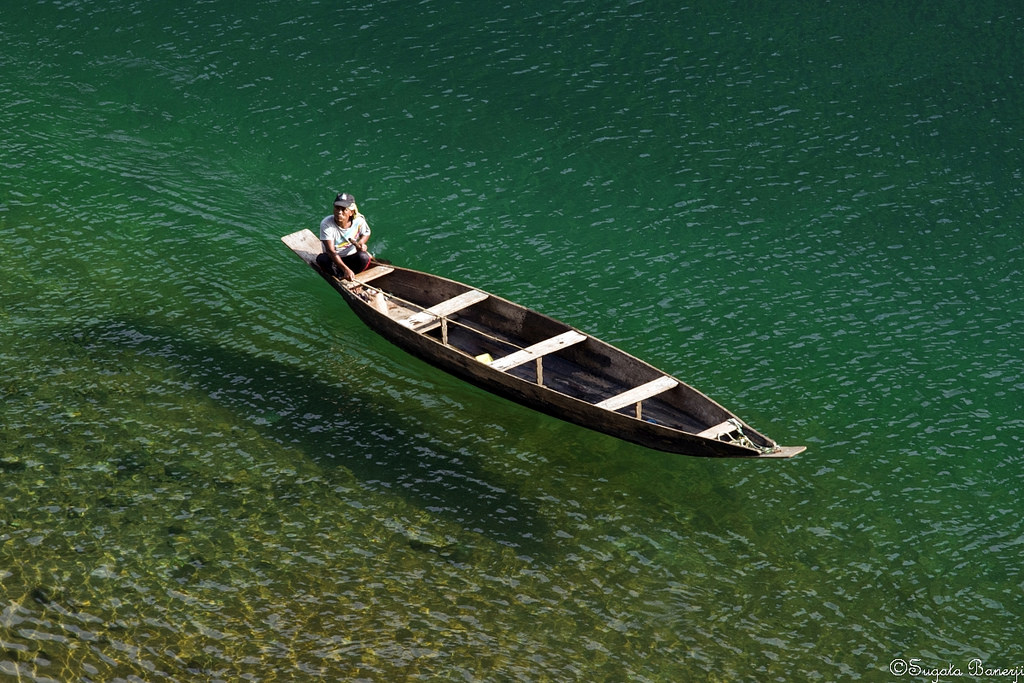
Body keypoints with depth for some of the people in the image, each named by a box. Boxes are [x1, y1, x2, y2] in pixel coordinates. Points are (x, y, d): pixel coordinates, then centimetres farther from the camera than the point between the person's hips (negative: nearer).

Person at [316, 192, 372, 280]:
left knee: (364, 257, -32)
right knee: (322, 259, -34)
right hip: (334, 260, -1)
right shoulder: (326, 224, -24)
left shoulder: (359, 221, -15)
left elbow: (366, 233, 10)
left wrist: (361, 243, -17)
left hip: (352, 258, 1)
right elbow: (330, 251, -30)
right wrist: (346, 269, -43)